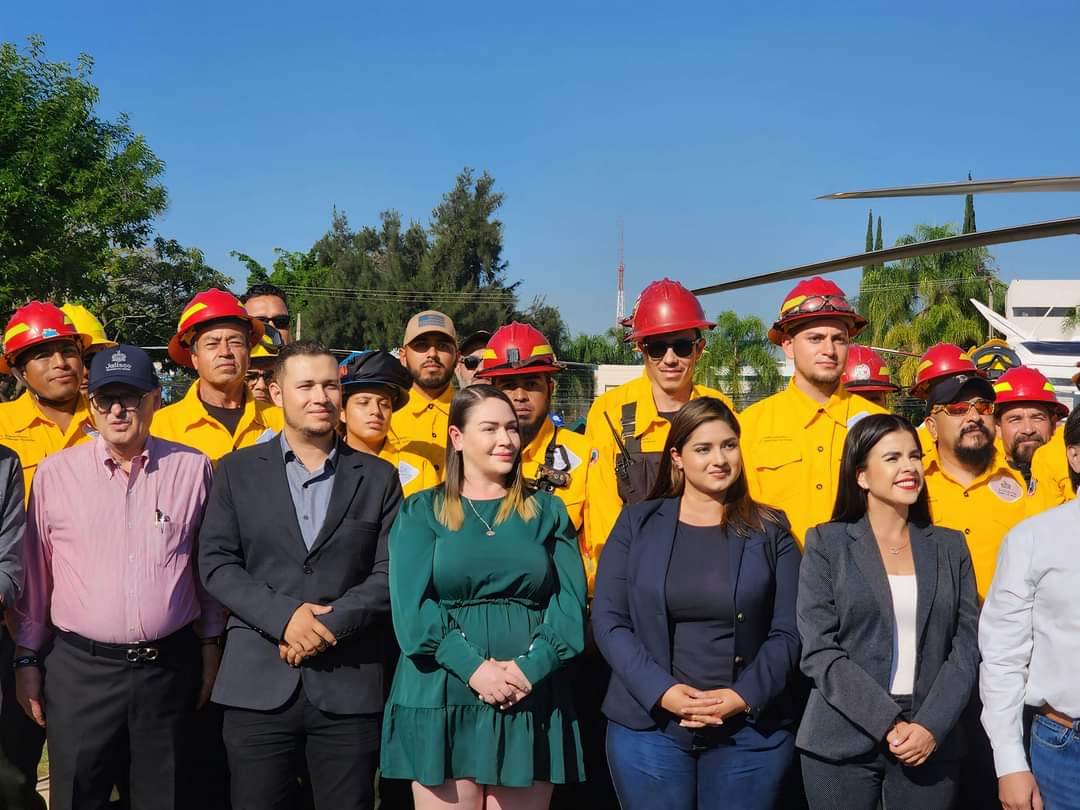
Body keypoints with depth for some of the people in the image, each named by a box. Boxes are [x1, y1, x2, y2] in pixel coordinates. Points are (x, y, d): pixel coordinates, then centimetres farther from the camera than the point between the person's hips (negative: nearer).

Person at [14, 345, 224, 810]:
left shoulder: (192, 469, 0)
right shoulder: (55, 472, 0)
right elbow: (35, 574, 7)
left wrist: (210, 646, 10)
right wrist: (28, 658, 8)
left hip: (169, 666, 1)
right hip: (79, 668, 0)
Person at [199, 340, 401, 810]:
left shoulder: (378, 477, 8)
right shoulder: (237, 470, 8)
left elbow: (390, 574, 1)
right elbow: (216, 564, 0)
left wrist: (330, 622, -12)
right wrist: (283, 615, -13)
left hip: (350, 686, 0)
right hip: (259, 684, 0)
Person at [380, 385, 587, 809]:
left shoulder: (548, 511, 11)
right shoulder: (421, 512, 6)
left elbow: (570, 602, 2)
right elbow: (411, 606, -5)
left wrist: (530, 667, -13)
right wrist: (472, 667, -16)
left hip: (531, 703, 2)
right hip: (440, 701, -1)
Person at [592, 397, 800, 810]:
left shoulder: (770, 531, 5)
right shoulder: (637, 524, 3)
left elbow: (787, 632, 1)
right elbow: (608, 621, -2)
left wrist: (745, 695, -13)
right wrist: (661, 690, -13)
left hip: (750, 728, 0)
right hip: (648, 725, 0)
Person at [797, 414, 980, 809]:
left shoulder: (950, 546, 9)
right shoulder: (827, 543, 0)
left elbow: (966, 646, 3)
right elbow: (819, 651, -7)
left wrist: (931, 726, -10)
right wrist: (889, 724, -14)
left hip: (931, 744, 2)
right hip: (843, 743, -2)